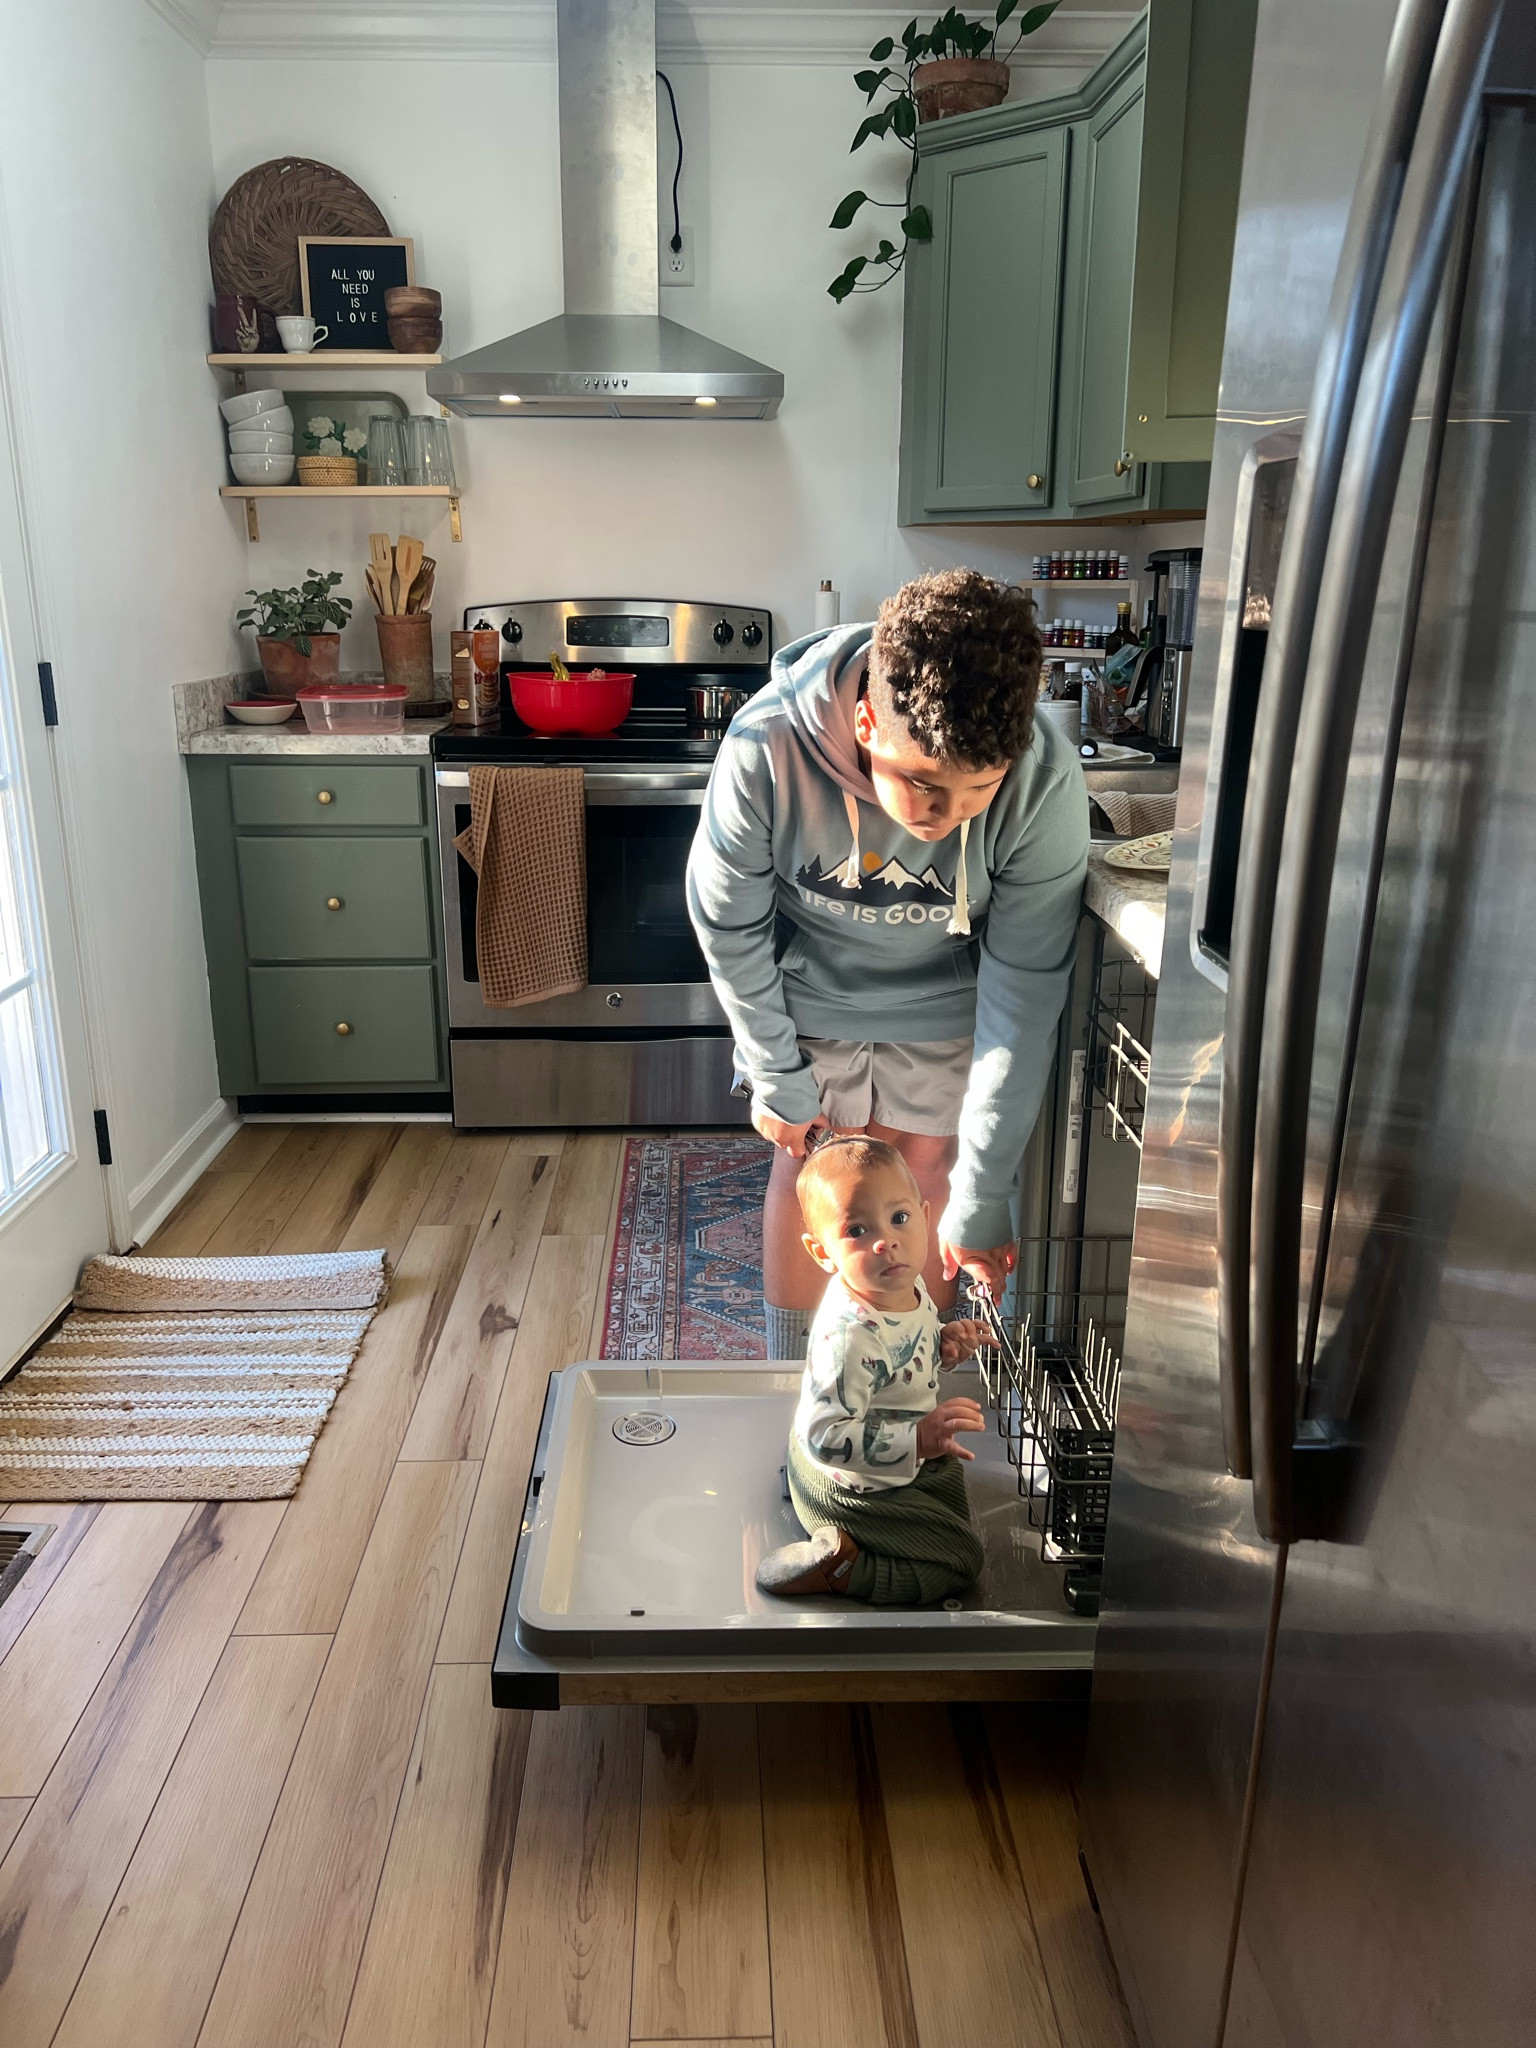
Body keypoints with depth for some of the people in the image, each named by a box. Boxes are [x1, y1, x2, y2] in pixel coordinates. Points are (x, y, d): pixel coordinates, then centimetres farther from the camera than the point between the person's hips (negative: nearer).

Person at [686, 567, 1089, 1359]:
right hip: (807, 996, 0)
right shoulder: (765, 752, -34)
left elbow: (1024, 989, -24)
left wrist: (981, 1194, -20)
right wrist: (778, 1079, -8)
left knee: (928, 1184, 9)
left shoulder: (1046, 781, -33)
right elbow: (728, 925, -16)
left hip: (943, 1010, 1)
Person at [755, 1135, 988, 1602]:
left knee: (950, 1477, 36)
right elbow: (825, 1435, -40)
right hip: (852, 1489, -9)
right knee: (959, 1560, 1)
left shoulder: (904, 1286, -12)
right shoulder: (849, 1336, -40)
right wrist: (918, 1439, -43)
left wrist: (942, 1343, -10)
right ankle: (835, 1566, 1)